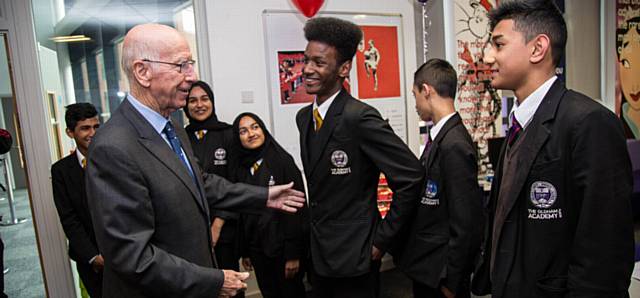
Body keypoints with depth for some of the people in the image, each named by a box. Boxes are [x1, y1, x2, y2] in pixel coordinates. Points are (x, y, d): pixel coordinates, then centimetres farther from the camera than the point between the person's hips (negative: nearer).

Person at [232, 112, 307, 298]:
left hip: (283, 247, -4)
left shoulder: (282, 160, -12)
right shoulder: (242, 168, 3)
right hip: (257, 249, 5)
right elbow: (243, 213, 9)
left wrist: (293, 253, -15)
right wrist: (245, 251, 10)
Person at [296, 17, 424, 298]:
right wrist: (316, 230, 12)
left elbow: (411, 177, -22)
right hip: (318, 254, 7)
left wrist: (382, 238, -15)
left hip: (354, 256, -7)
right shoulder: (303, 117, 3)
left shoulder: (360, 117, -22)